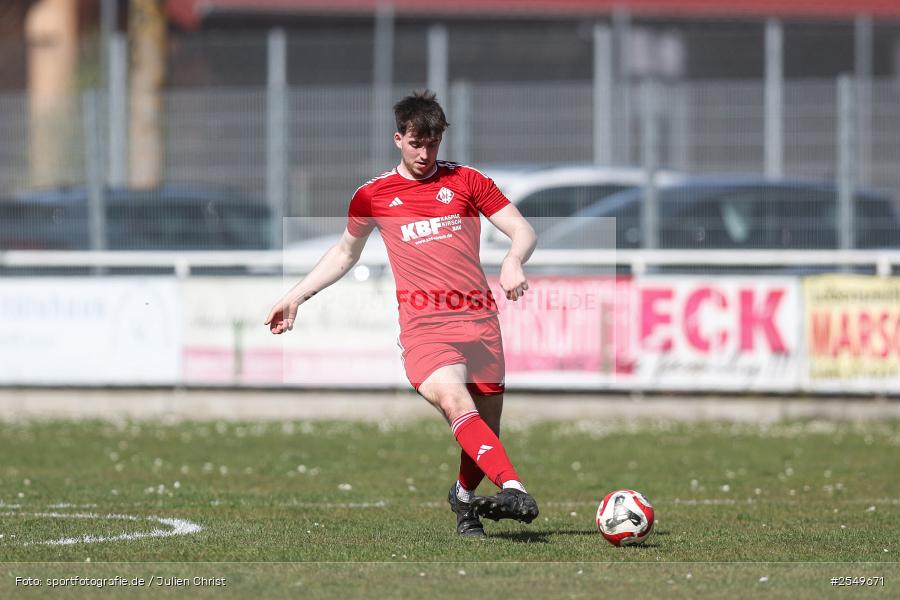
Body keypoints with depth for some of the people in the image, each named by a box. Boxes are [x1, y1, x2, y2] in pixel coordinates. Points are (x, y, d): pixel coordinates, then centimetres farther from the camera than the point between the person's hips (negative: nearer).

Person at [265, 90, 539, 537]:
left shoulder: (466, 181, 11)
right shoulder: (373, 196, 13)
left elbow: (524, 231, 8)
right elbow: (344, 253, 29)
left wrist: (513, 262, -14)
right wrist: (296, 296, 25)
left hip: (479, 320, 2)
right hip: (423, 327, -2)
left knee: (484, 432, 3)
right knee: (456, 403, -29)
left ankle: (464, 497, 35)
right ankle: (513, 490, -46)